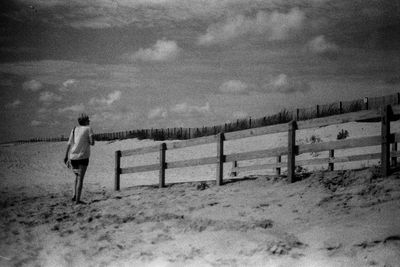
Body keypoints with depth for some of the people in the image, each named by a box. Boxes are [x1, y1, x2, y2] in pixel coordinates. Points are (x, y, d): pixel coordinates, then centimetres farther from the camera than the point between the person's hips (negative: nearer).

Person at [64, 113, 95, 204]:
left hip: (73, 156, 5)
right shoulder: (88, 129, -1)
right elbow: (92, 143, -10)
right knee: (80, 178, -4)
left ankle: (74, 196, 12)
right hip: (83, 156, -5)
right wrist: (90, 142, 13)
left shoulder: (74, 129, 12)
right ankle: (77, 200, -10)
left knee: (77, 176, 22)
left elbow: (69, 144, 5)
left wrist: (66, 156, 6)